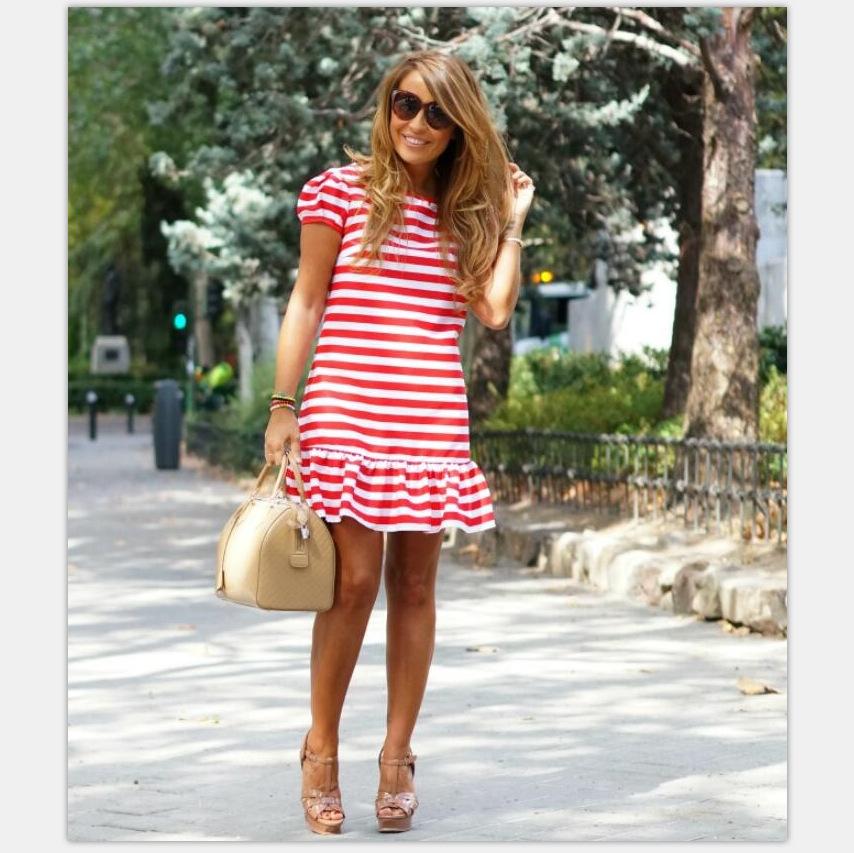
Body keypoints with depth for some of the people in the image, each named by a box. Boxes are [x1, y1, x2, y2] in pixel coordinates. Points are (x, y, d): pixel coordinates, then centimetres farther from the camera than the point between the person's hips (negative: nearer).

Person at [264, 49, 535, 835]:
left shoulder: (466, 212, 12)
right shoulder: (343, 190, 3)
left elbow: (495, 311, 0)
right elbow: (306, 304, 4)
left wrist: (512, 219, 5)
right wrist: (283, 406, -1)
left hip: (433, 423, 3)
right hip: (347, 416, -3)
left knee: (415, 585, 5)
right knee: (355, 580, -7)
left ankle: (397, 757, 15)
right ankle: (321, 750, 10)